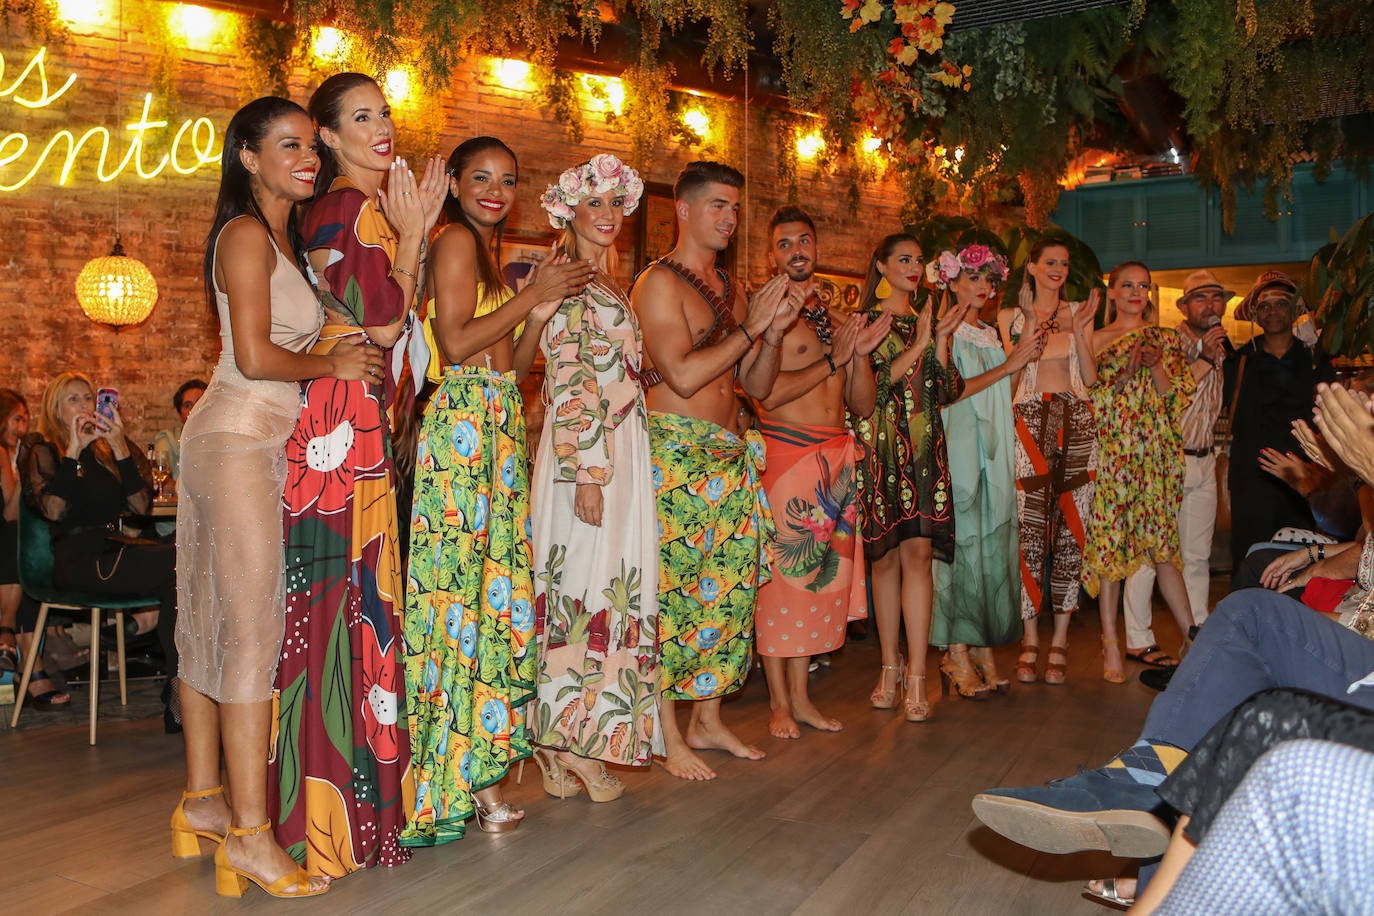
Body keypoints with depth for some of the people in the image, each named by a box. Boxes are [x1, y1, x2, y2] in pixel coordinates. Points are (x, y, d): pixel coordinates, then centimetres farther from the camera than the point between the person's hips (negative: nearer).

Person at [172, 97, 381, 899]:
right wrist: (333, 366, -4)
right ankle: (249, 832, -3)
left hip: (256, 444, 9)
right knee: (253, 629, -8)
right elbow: (255, 357, -16)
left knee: (214, 623, 12)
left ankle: (204, 802, 22)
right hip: (241, 442, -9)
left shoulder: (287, 239, 18)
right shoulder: (247, 234, -9)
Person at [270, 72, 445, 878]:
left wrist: (416, 229, 14)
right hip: (340, 418, -10)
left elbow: (389, 318, 17)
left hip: (360, 419, 10)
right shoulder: (350, 208, -9)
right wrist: (413, 233, -6)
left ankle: (349, 779, 22)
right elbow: (385, 321, -15)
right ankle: (332, 797, 3)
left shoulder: (366, 207, 20)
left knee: (356, 586, 12)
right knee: (344, 583, -6)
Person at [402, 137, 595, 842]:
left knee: (496, 586, 6)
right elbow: (457, 343, -15)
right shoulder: (455, 241, -3)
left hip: (498, 429, 9)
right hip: (464, 424, -9)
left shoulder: (487, 251, 24)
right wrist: (533, 294, -7)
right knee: (464, 587, -8)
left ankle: (475, 771, 13)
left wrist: (542, 311, 6)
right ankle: (457, 777, -1)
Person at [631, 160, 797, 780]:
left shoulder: (731, 290, 18)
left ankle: (707, 719, 21)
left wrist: (776, 330, 1)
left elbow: (757, 385, 17)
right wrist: (750, 327, -11)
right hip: (673, 455, -8)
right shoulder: (659, 283, -5)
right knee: (670, 590, -5)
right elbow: (683, 375, -17)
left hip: (730, 458, 8)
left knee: (728, 589, 9)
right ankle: (669, 735, 4)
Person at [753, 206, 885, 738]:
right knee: (782, 570, -4)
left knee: (820, 574, 8)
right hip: (786, 453, -6)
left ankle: (801, 696, 18)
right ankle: (779, 703, 7)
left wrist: (861, 352, 0)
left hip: (836, 458, 6)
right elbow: (768, 392, -15)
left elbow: (863, 406, 16)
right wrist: (833, 359, -8)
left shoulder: (836, 320, 18)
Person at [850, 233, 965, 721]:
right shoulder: (865, 322, 6)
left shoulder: (927, 322, 17)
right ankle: (890, 668, 13)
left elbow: (945, 392, 8)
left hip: (924, 449, 2)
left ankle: (915, 678, -10)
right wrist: (919, 345, -8)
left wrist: (941, 340, -3)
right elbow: (869, 386, -7)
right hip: (880, 449, -2)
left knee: (918, 552, -8)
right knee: (886, 556, 2)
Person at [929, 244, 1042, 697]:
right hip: (958, 451, -7)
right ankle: (957, 655, -3)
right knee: (961, 545, -8)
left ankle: (983, 651, 10)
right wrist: (1008, 365, -12)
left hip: (993, 453, 7)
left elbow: (1001, 398, 16)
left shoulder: (991, 335, 19)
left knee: (993, 544, 4)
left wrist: (1024, 358, 4)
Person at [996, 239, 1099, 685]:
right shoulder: (1011, 317, 11)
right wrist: (1025, 349, -8)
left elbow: (1091, 377, 7)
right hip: (1031, 421, -2)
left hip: (1076, 421, 2)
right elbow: (1009, 381, 5)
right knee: (1030, 529, -8)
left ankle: (1059, 640, 5)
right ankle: (1030, 640, 1)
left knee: (1071, 529, -2)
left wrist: (1079, 331, -3)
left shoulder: (1079, 313, 15)